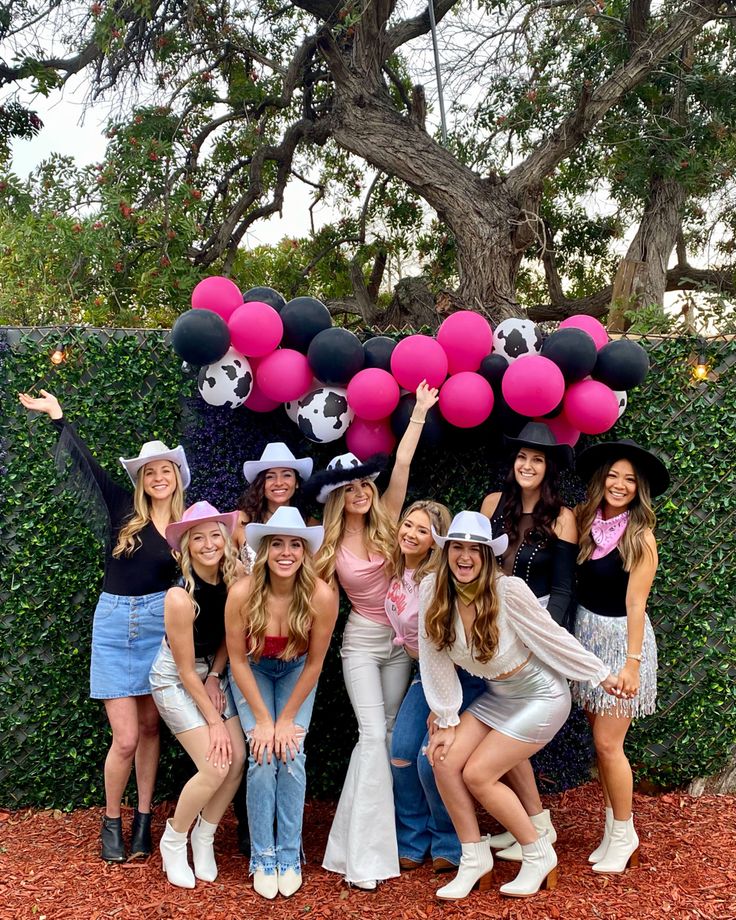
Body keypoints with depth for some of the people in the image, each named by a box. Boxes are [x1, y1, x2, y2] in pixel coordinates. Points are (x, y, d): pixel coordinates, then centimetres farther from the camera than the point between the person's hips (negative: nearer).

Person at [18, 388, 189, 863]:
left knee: (149, 727, 9)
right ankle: (112, 820, 18)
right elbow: (84, 463, 0)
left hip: (160, 626, 1)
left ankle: (143, 820, 23)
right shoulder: (123, 510, 1)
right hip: (115, 624, -1)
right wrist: (58, 416, 0)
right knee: (126, 738, -4)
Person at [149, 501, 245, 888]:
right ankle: (173, 841, 10)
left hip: (212, 672, 6)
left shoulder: (232, 582, -12)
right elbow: (186, 671, -21)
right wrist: (214, 721, -15)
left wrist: (215, 677, -7)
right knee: (215, 768, -14)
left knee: (237, 760, -5)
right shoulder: (181, 597, -29)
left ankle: (204, 837, 17)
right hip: (175, 680, -6)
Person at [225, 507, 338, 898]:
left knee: (291, 755, -12)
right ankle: (262, 858, 3)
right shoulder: (243, 593, -31)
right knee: (263, 756, -13)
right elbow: (238, 660, -17)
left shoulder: (321, 596, -30)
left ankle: (290, 856, 5)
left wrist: (287, 719, -13)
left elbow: (314, 663, -16)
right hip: (253, 672, 0)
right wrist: (262, 719, -15)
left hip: (295, 672, 1)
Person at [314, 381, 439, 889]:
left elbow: (402, 464, -13)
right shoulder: (330, 543, -6)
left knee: (386, 734, 7)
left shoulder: (386, 519, -4)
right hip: (362, 641, -2)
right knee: (375, 734, -13)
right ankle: (366, 853, -10)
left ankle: (362, 830, 22)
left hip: (401, 638, 3)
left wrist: (419, 413, -16)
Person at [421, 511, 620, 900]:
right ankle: (474, 858, 10)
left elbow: (552, 637, -14)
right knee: (445, 761, -9)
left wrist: (601, 674, -5)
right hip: (496, 695, 6)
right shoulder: (432, 592, -12)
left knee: (477, 774, -11)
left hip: (540, 694, -5)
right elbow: (436, 662, -5)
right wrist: (447, 721, -2)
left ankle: (539, 855, 10)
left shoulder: (508, 590, -25)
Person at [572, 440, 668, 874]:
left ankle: (624, 834, 17)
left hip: (621, 637, -5)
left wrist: (632, 662, -17)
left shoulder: (640, 536, -14)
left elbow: (635, 603, -16)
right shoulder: (585, 521, 0)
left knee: (608, 743, -2)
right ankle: (614, 828, 25)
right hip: (586, 632, 5)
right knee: (601, 740, 10)